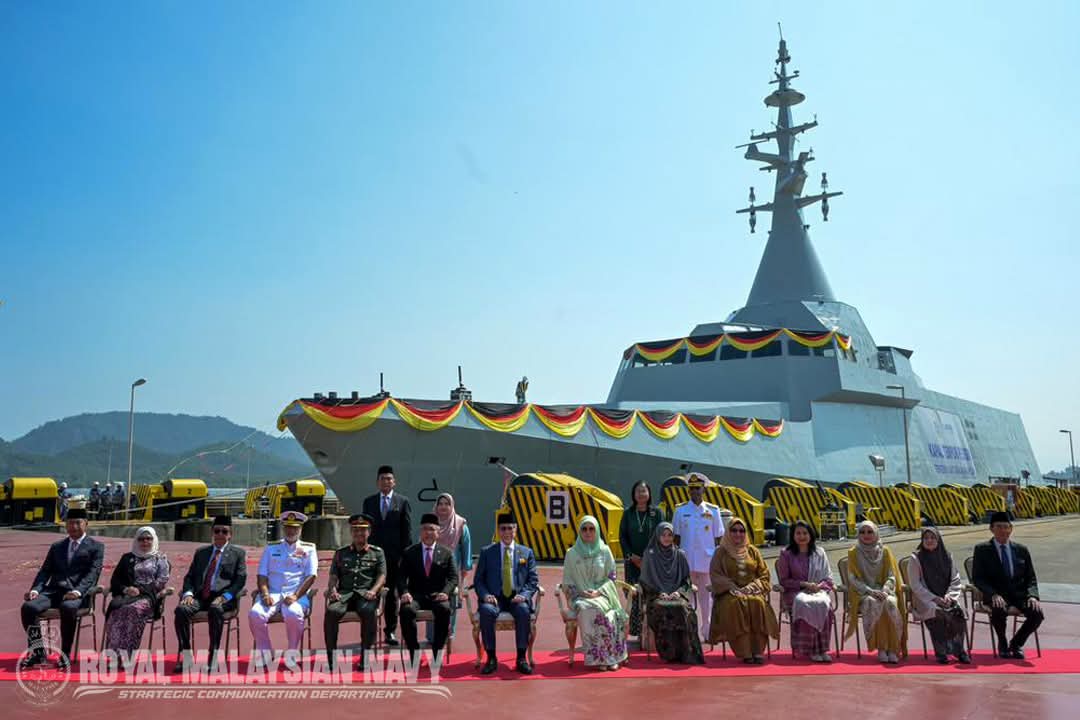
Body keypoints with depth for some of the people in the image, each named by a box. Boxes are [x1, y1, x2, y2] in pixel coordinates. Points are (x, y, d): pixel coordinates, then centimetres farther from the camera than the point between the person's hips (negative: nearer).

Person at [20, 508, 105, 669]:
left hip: (77, 593, -5)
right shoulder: (56, 547, 25)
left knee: (68, 608, -38)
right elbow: (45, 571, 16)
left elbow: (92, 574, -3)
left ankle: (65, 654, -21)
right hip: (54, 590, 5)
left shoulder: (96, 547, 10)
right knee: (28, 606, -24)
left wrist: (77, 591, -21)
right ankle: (37, 652, -9)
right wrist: (35, 589, -5)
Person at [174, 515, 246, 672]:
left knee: (215, 609, -38)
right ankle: (185, 657, -19)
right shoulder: (200, 552, 24)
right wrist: (188, 593, -4)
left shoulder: (238, 553, 12)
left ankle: (213, 657, -31)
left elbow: (240, 580, 2)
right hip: (200, 596, 4)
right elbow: (189, 576, 18)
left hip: (223, 597, -4)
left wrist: (224, 596, -14)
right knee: (181, 609, -28)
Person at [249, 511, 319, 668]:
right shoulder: (271, 548, 18)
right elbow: (262, 575, 11)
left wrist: (296, 596, -14)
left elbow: (311, 577, 1)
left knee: (293, 614, -35)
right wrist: (265, 594, -9)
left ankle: (291, 654, -14)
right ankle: (265, 653, -9)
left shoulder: (308, 549, 12)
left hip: (297, 595, -2)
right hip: (273, 594, 2)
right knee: (255, 614, -28)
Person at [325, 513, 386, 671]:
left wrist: (373, 591, -13)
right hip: (344, 593, 2)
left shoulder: (377, 552, 17)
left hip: (366, 594, -2)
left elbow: (382, 576, 7)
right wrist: (333, 589, -7)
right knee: (331, 611, -32)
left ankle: (365, 657, -27)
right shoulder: (341, 553, 22)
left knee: (369, 611, -36)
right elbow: (333, 576, 15)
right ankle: (331, 657, -20)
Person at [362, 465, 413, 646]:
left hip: (395, 554, -1)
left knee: (392, 593, 6)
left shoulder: (402, 502, 3)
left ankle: (390, 631, 14)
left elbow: (407, 529, 1)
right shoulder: (369, 501, 9)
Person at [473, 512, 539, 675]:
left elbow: (533, 580, 10)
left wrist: (524, 595, -10)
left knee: (524, 611, -34)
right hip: (495, 598, 0)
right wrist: (485, 595, -10)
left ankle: (522, 658, -21)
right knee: (487, 611, -33)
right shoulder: (487, 552, 13)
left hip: (517, 598, 0)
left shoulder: (526, 553, 15)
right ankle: (491, 658, -19)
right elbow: (478, 580, 10)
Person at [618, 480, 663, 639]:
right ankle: (637, 631, 2)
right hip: (632, 560, 1)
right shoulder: (628, 513, 7)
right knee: (634, 595, -3)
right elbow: (622, 536, 7)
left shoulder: (656, 512, 3)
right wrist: (631, 556, -5)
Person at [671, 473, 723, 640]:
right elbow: (676, 537, 7)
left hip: (707, 560, 0)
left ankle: (707, 631, 17)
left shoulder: (713, 510, 3)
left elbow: (718, 537, 6)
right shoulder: (681, 510, 2)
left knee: (706, 595, 7)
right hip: (686, 560, 0)